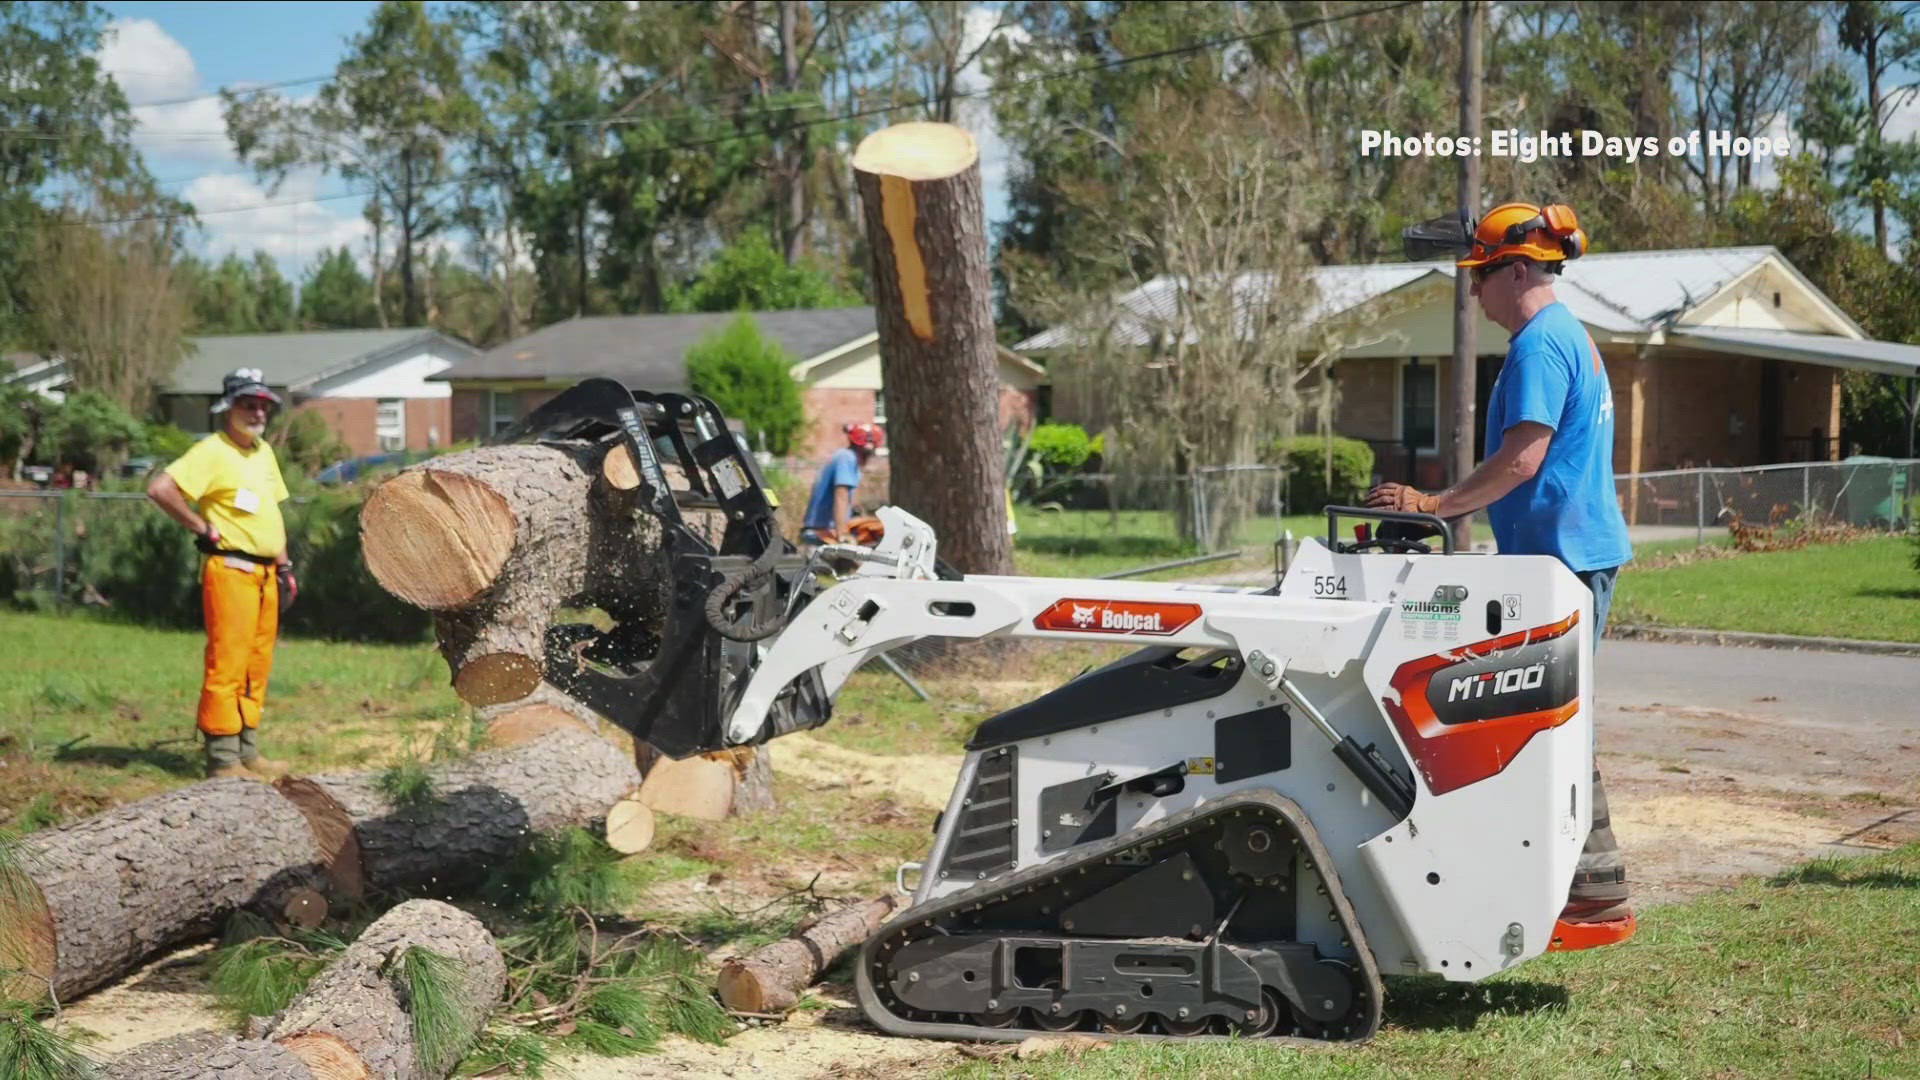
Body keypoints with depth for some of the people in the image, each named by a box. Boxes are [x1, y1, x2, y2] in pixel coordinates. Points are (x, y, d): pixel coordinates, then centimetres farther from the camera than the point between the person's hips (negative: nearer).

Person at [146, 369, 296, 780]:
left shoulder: (263, 451, 16)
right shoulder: (212, 451, -11)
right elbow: (160, 488, -22)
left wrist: (284, 564, 17)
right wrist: (203, 528, -14)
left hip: (265, 573, 9)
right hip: (230, 571, -9)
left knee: (257, 668, 12)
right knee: (227, 665, -9)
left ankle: (247, 752, 19)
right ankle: (223, 760, -7)